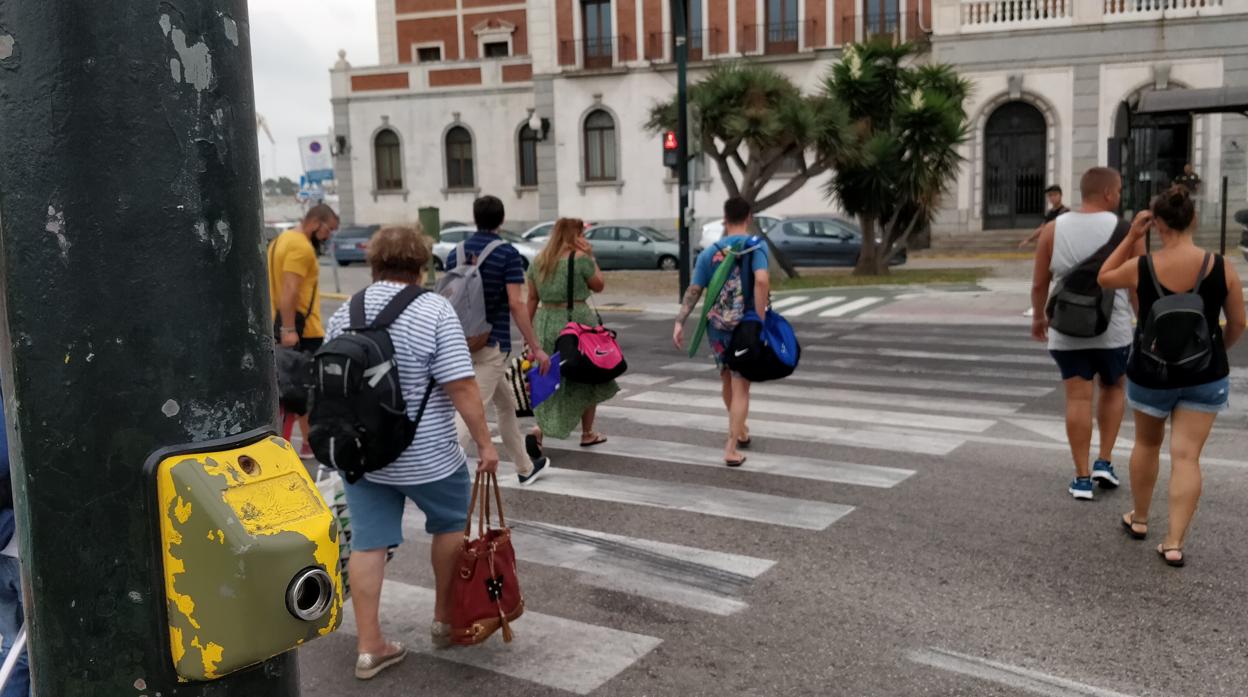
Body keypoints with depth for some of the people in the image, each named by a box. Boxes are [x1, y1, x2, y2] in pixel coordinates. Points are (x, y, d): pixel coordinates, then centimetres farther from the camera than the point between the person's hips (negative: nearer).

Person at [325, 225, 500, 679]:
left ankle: (369, 648, 12)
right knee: (451, 523, 18)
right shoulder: (434, 310, -14)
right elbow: (461, 387, -19)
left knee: (367, 542, 8)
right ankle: (444, 620, 27)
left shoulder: (343, 314, 5)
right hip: (426, 454, -4)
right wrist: (484, 441, -12)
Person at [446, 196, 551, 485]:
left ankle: (525, 467, 32)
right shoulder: (508, 254, -9)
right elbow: (516, 304, -15)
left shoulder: (456, 254, 7)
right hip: (492, 343, -7)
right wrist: (535, 347, -12)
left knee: (506, 405, 21)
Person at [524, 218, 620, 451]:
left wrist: (529, 331, 14)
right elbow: (599, 286, 4)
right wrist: (591, 257, 5)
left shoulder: (539, 261, 8)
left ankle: (539, 430, -8)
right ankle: (588, 433, 24)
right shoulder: (580, 258, -8)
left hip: (545, 324, 5)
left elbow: (532, 298, 9)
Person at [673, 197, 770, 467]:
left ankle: (740, 431, 39)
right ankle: (731, 449, -3)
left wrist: (680, 322, -2)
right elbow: (761, 280, -25)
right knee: (740, 387, 2)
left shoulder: (709, 252, 3)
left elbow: (693, 290, -2)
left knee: (728, 382, 22)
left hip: (716, 325, 4)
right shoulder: (755, 247, -8)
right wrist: (760, 321, -23)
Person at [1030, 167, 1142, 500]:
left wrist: (1038, 317, 17)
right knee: (1113, 388, 21)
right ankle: (1104, 463, 16)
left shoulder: (1054, 229, -2)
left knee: (1078, 399, 4)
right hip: (1112, 328, -1)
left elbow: (1039, 284, 2)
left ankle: (1082, 478, 6)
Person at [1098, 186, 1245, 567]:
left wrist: (1131, 236, 3)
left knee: (1147, 443, 21)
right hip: (1205, 375, 0)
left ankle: (1139, 518, 36)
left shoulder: (1141, 267, -14)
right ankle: (1174, 543, -1)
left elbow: (1104, 278, 9)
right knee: (1187, 455, 1)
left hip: (1151, 372, 0)